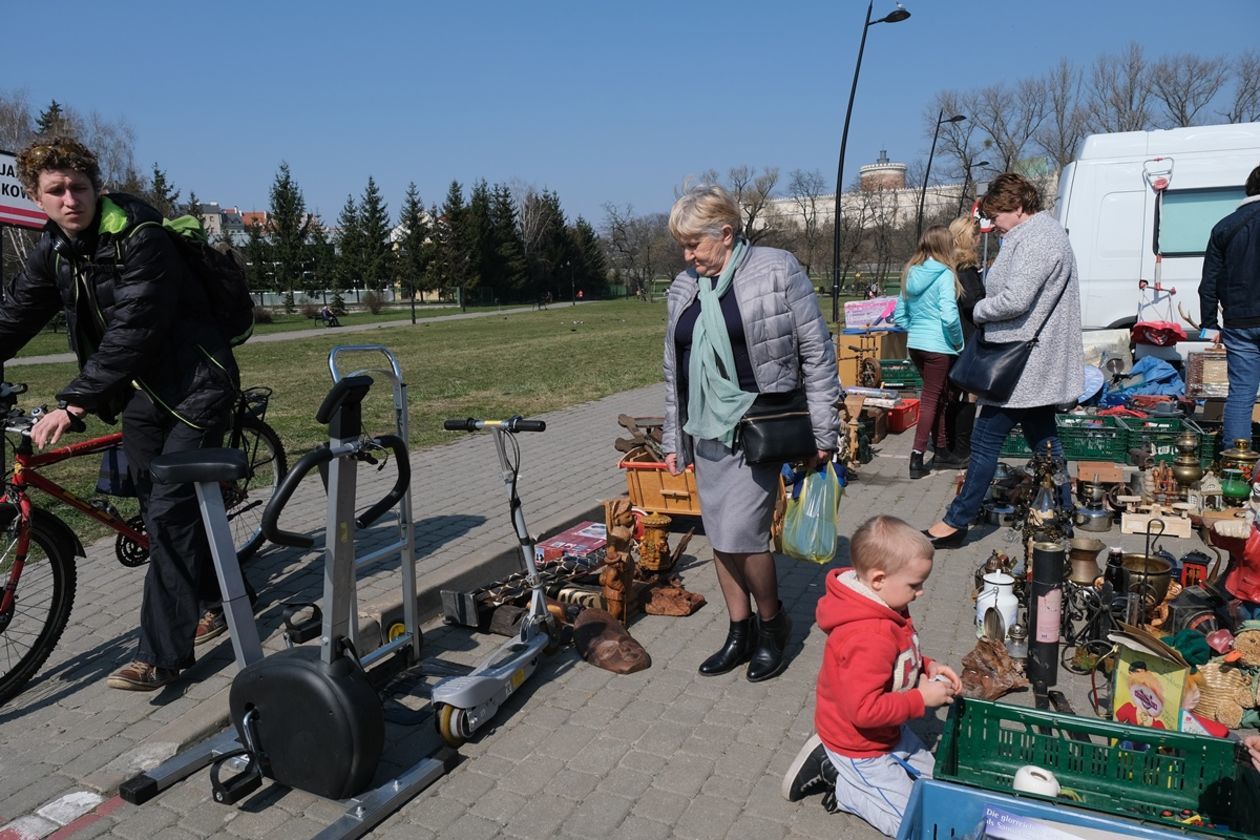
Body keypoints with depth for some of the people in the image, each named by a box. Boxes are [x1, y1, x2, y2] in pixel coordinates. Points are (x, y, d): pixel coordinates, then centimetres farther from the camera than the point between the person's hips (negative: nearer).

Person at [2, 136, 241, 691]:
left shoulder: (141, 237, -20)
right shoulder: (54, 250, 3)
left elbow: (132, 328, -28)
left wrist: (74, 402, -33)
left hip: (195, 386, -7)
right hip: (140, 393, 8)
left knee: (168, 512, -11)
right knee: (159, 507, 13)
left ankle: (160, 654, -3)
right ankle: (211, 603, 33)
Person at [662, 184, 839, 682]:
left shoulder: (776, 271, -6)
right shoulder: (683, 289, 12)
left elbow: (816, 352, -5)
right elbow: (674, 370, 17)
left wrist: (823, 432, -7)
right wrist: (674, 441, 17)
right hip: (706, 432, 6)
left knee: (741, 533, -10)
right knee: (720, 538, 9)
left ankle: (772, 623, 17)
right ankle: (740, 634, 26)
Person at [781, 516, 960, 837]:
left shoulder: (887, 608, -6)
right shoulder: (867, 639, -38)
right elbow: (864, 710, -35)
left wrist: (928, 667, -5)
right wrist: (922, 698, -26)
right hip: (861, 749, -9)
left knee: (930, 777, 24)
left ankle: (834, 763, 16)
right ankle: (839, 780, 7)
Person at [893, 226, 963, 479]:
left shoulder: (910, 274, 8)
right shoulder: (944, 275, -13)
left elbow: (899, 315, 11)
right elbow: (949, 317, -22)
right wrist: (958, 341, -7)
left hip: (915, 344, 7)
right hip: (938, 346, -7)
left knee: (938, 396, 21)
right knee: (931, 399, 0)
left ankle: (941, 448, 31)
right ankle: (917, 457, -2)